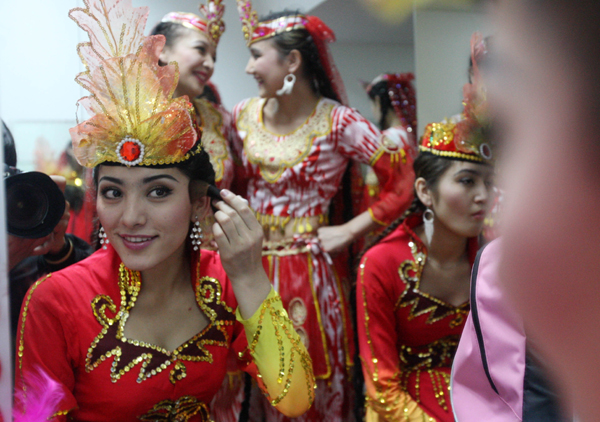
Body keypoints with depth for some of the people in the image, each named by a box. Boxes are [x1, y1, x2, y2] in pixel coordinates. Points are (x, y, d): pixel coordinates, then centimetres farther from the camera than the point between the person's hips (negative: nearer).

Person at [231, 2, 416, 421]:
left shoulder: (338, 122, -11)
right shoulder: (245, 115, 5)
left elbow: (404, 181, -11)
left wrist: (348, 231, -10)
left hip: (308, 271, -4)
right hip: (251, 266, 4)